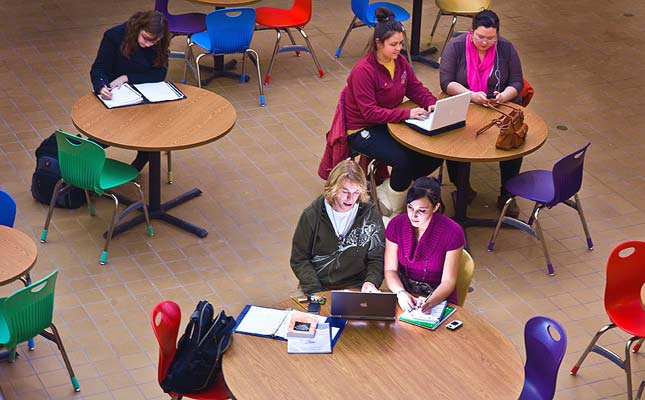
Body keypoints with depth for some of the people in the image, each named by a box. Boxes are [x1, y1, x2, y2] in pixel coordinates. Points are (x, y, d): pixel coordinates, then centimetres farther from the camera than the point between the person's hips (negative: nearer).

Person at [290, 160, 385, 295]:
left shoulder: (370, 214, 1)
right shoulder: (312, 215, -1)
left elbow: (377, 258, 6)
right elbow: (299, 260, 3)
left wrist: (371, 281, -14)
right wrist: (315, 292, -10)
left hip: (357, 288, 1)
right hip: (319, 287, -1)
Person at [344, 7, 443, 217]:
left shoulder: (401, 62, 0)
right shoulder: (363, 71, -23)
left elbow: (416, 88, 10)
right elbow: (370, 112, -26)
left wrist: (431, 104, -13)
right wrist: (407, 114, -32)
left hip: (391, 122, 7)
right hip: (363, 129, -7)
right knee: (405, 160, -28)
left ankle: (396, 185, 10)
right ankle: (391, 206, 0)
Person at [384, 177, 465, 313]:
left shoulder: (452, 232, -11)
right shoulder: (396, 225, -2)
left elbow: (448, 281, -9)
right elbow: (390, 270, -1)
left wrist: (430, 302, -29)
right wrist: (401, 293, -21)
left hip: (439, 299, -3)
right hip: (403, 296, 3)